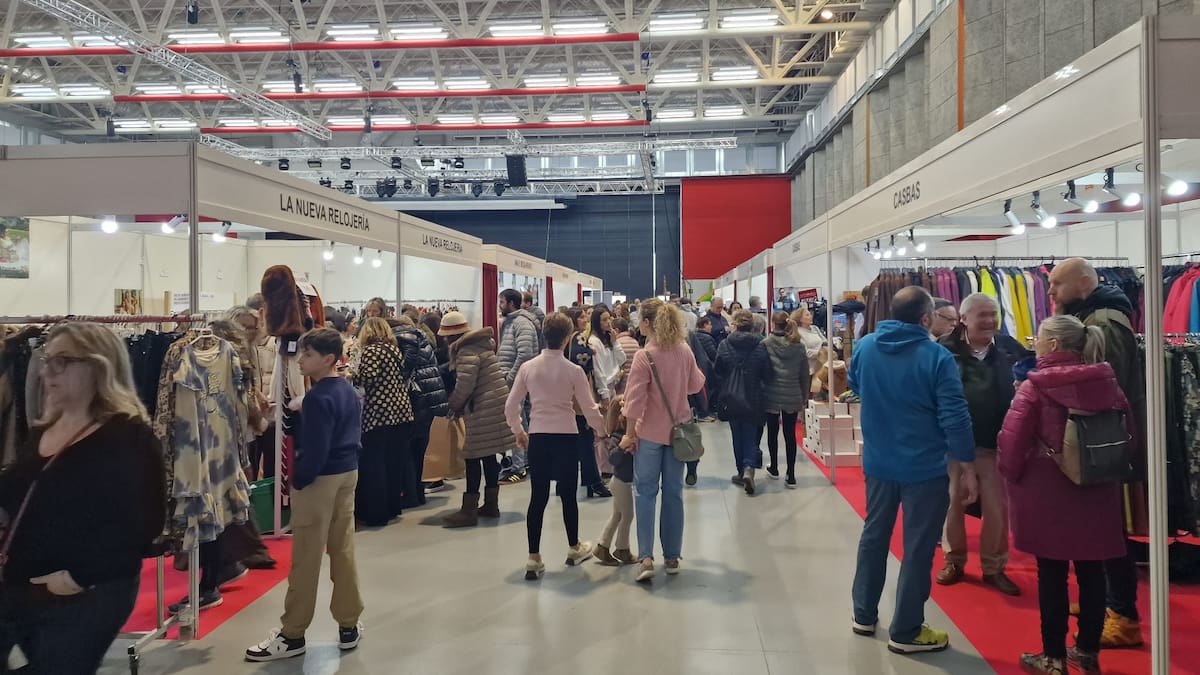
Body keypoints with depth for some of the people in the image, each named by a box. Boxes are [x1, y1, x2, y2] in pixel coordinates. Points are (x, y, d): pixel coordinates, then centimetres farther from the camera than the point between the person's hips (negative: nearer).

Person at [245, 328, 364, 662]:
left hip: (320, 479, -9)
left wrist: (298, 481, -11)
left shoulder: (317, 398, -20)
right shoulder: (350, 391, 8)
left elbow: (315, 450, -23)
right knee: (343, 551, 13)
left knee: (306, 560, 2)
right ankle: (349, 625, 20)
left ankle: (293, 635, 14)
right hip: (348, 473, 9)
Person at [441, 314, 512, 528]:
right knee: (488, 456, 15)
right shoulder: (480, 344, 16)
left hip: (484, 408, -10)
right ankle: (491, 505, 23)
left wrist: (454, 405, -4)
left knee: (473, 457, -5)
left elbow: (465, 385, -21)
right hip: (495, 404, 10)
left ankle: (469, 511, 0)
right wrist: (460, 405, 13)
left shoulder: (467, 351, -15)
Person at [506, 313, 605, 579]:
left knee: (538, 497, 6)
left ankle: (534, 559, 8)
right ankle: (574, 548, 31)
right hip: (566, 437, -2)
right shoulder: (574, 370, -9)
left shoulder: (528, 367, -1)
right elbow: (589, 409, -3)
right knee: (568, 495, 13)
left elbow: (511, 407, 3)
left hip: (537, 437, 2)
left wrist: (518, 431, 19)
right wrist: (603, 431, 14)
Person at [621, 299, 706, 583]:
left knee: (645, 493, 5)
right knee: (674, 493, 12)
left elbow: (635, 400, -16)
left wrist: (630, 434, -6)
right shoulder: (684, 351, -1)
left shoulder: (644, 356, -16)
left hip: (650, 433, -4)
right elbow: (696, 385, 14)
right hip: (678, 431, 5)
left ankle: (646, 558, -3)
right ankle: (672, 557, 19)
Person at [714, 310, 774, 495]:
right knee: (751, 436, 8)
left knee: (738, 436, 15)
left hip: (731, 398, 1)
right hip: (753, 400, -1)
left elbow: (717, 371, -1)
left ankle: (741, 472, 22)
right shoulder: (761, 346, -10)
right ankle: (749, 468, -13)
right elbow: (768, 375, -5)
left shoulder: (725, 345, -9)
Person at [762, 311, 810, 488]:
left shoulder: (766, 344, -10)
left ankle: (774, 468, 30)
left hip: (772, 395, -2)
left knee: (772, 432, 15)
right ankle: (791, 476, 4)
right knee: (790, 434, 6)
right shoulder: (799, 345, 0)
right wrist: (804, 398, 14)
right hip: (793, 397, 2)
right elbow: (805, 374, 5)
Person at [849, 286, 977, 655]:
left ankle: (864, 616, 29)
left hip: (877, 462, 5)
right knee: (918, 548, 6)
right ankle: (906, 632, 16)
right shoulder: (936, 356, -17)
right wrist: (968, 469, -9)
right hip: (924, 468, -5)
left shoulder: (865, 346, -2)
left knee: (874, 536, 18)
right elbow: (955, 418, -17)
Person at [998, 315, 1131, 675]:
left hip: (1048, 490, -4)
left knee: (1052, 573, 5)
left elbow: (1012, 439, -15)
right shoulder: (1106, 382, 0)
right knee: (1091, 570, 14)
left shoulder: (1036, 386, -13)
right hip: (1097, 488, 5)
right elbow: (1128, 430, 8)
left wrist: (1013, 475, 3)